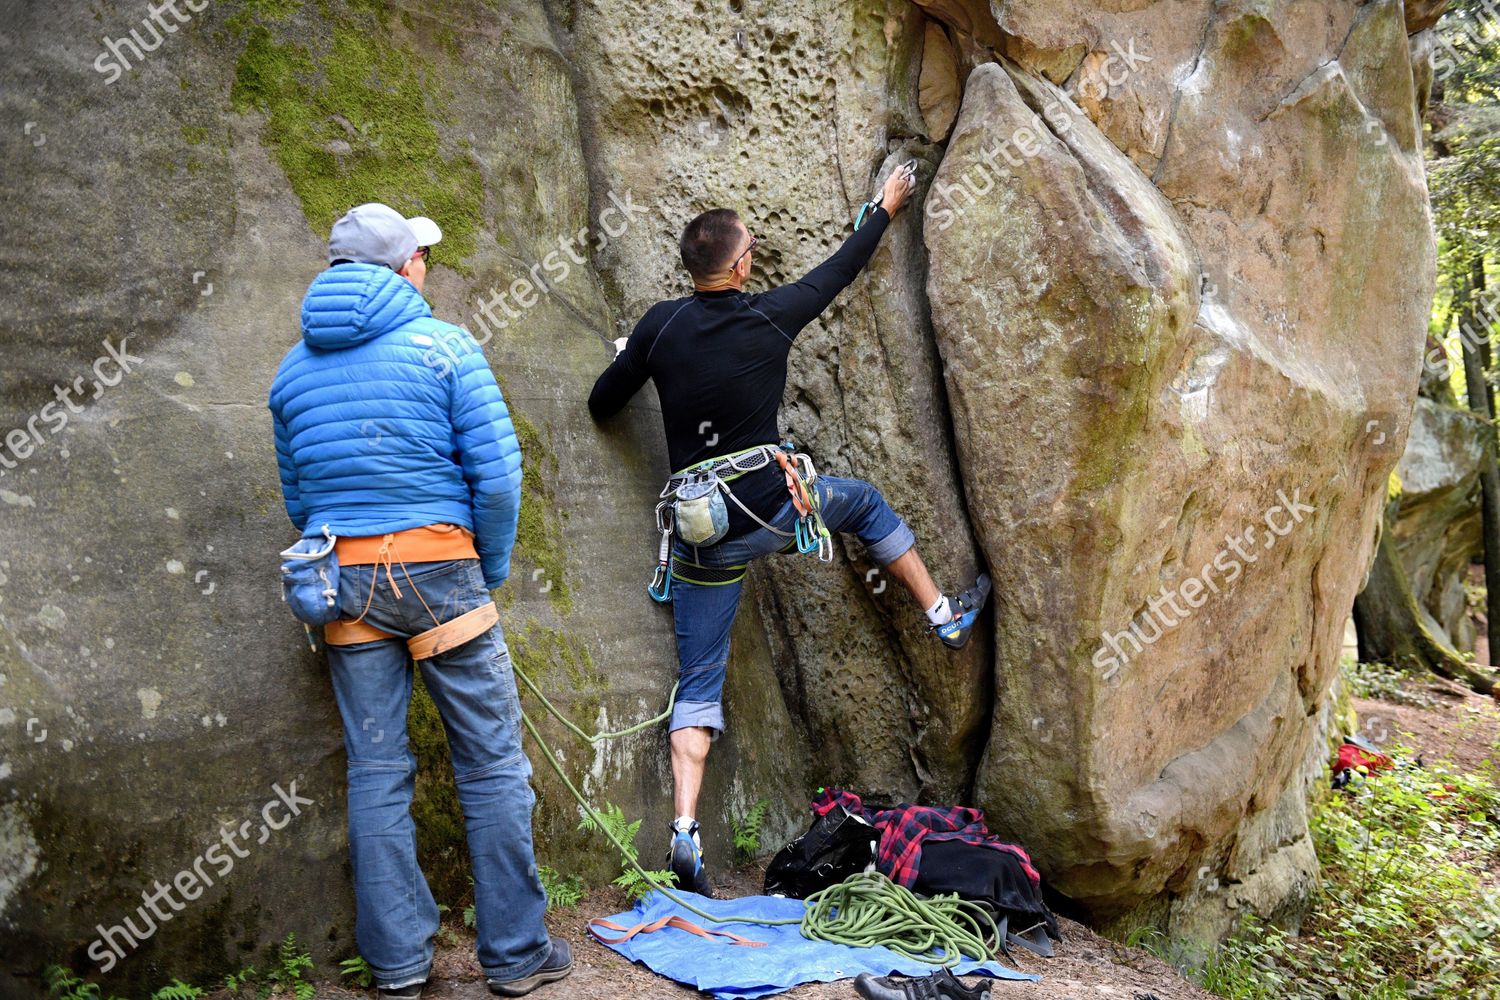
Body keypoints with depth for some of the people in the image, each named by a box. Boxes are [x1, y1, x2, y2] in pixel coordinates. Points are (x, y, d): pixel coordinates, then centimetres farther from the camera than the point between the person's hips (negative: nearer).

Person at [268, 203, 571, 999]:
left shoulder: (294, 368, 12)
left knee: (376, 771, 9)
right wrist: (491, 570, 3)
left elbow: (296, 496, 16)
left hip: (343, 577, 5)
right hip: (438, 567, -4)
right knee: (492, 761, 5)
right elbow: (496, 473, -9)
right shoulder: (443, 344, -4)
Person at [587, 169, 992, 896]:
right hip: (770, 510, -2)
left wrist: (640, 360, 29)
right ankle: (944, 614, 37)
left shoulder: (661, 325, -1)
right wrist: (885, 209, 29)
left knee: (698, 684, 9)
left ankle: (685, 832, 0)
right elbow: (840, 269, 12)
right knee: (863, 502, 28)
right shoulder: (770, 318, -5)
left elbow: (602, 404, 8)